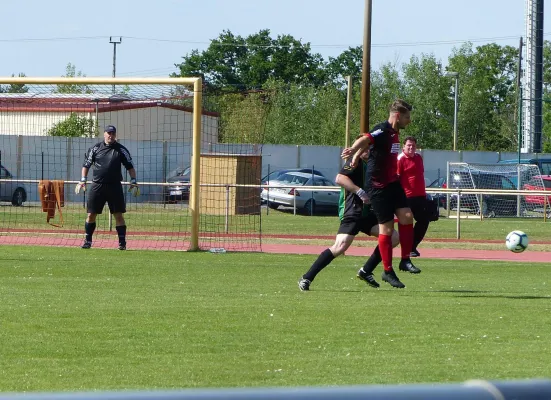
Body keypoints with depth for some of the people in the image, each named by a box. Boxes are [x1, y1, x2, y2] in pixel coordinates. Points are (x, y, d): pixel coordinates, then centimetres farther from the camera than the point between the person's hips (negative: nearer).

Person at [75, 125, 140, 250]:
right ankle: (88, 241, 12)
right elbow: (86, 164, 10)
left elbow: (130, 166, 7)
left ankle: (122, 242, 3)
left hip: (115, 186, -1)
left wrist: (133, 181, -2)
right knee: (91, 214, 1)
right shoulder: (95, 148, 5)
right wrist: (83, 180, 0)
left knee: (118, 215, -3)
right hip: (97, 185, 1)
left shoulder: (121, 149, 3)